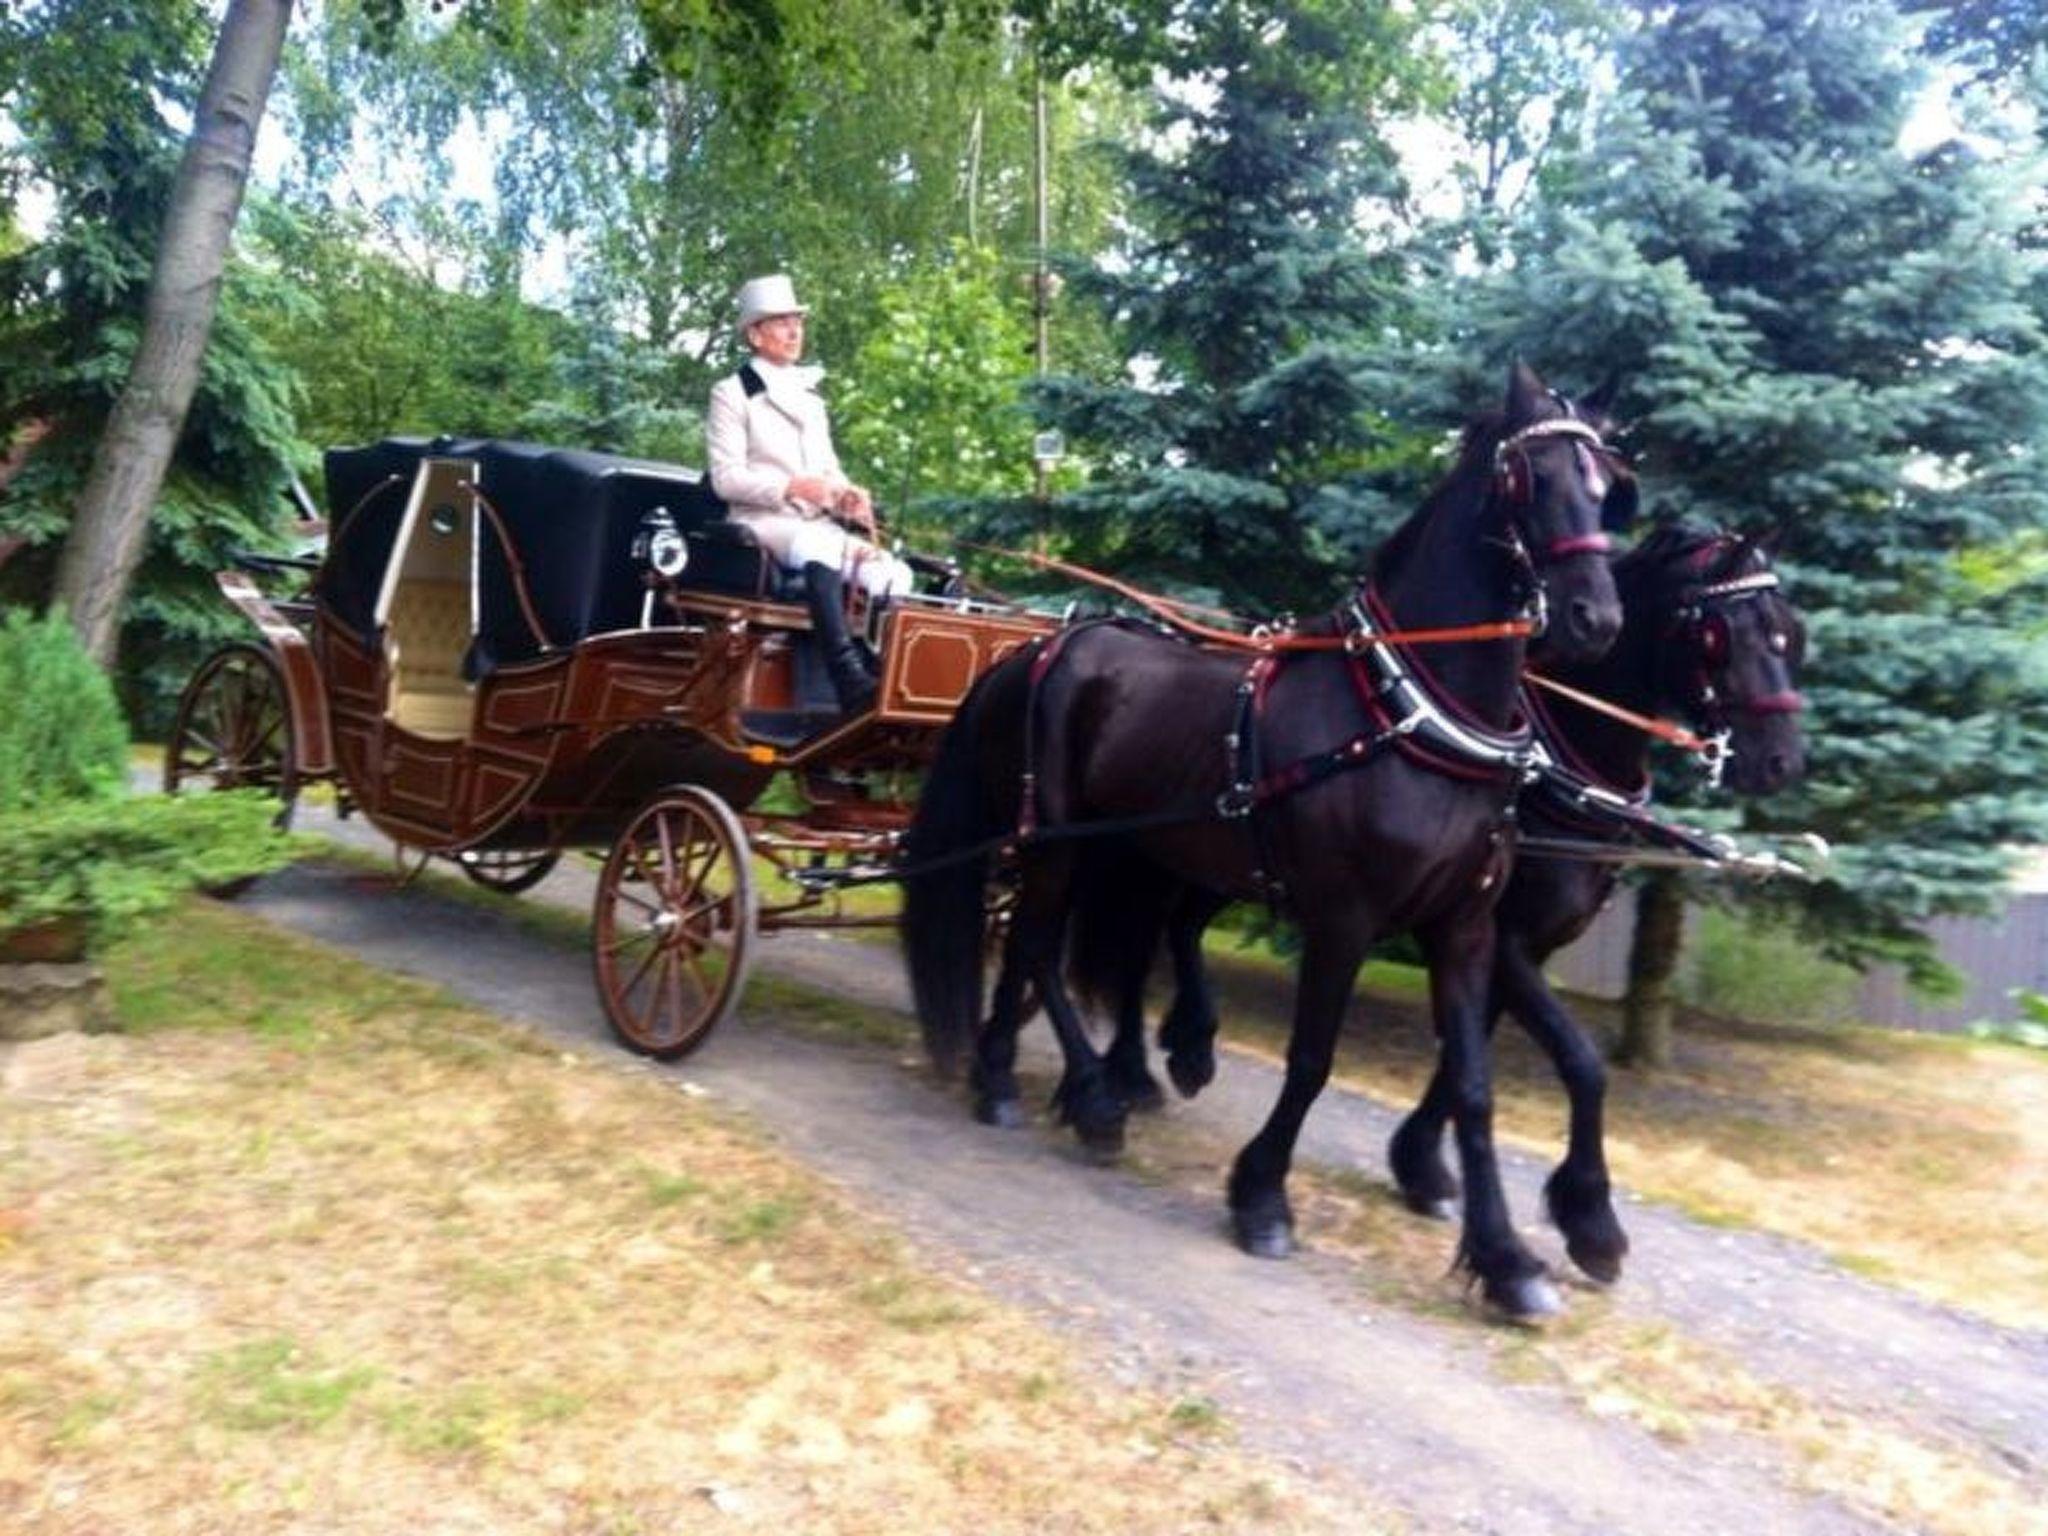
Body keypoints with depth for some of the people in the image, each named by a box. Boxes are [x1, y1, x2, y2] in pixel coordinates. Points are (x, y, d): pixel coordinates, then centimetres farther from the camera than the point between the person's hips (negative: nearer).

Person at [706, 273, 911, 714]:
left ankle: (882, 680, -25)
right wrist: (794, 486, -19)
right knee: (821, 547, -40)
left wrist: (848, 493, -1)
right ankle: (851, 684, -49)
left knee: (892, 573, -22)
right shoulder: (732, 393, 4)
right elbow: (726, 479, -6)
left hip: (819, 524, 7)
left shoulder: (808, 393, 25)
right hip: (763, 524, -6)